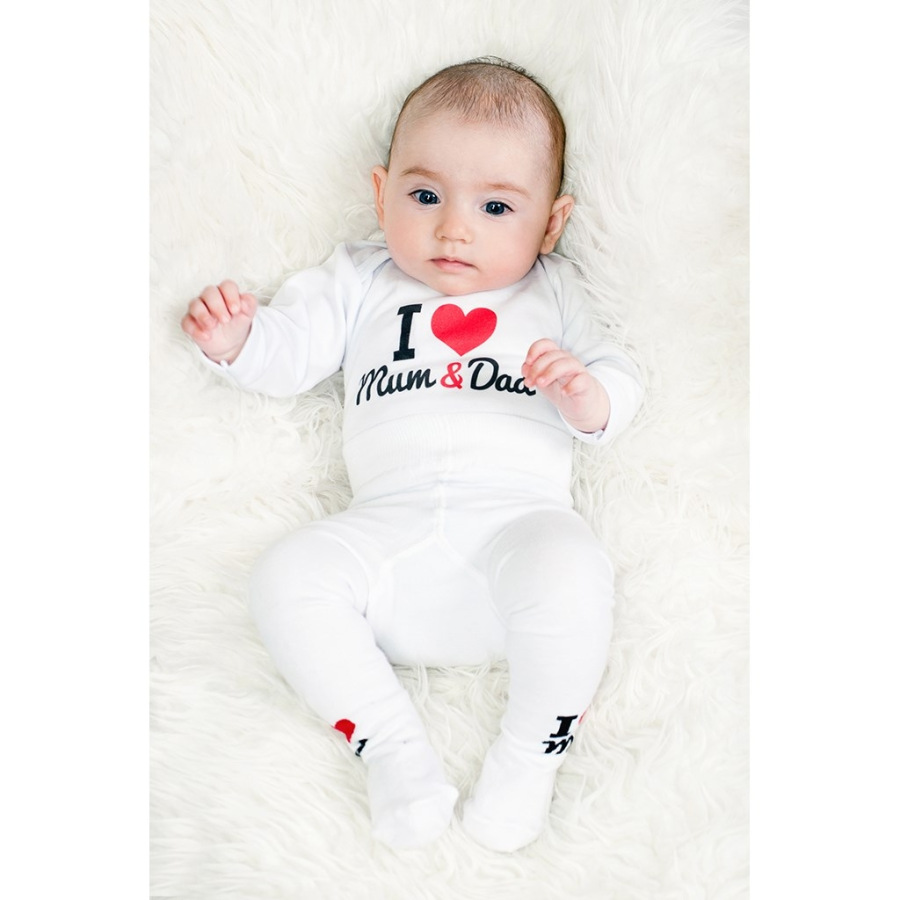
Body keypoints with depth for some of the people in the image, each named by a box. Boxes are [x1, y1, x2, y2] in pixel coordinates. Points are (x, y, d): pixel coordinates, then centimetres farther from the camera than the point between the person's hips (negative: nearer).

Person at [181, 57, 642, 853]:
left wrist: (586, 396, -9)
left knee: (567, 571, -34)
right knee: (288, 577, -22)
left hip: (520, 513, -2)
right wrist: (235, 340, -6)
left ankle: (532, 752, -13)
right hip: (391, 523, 2)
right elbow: (288, 353, 16)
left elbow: (619, 387, 14)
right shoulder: (362, 283, 23)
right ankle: (392, 743, -13)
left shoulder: (551, 290, 20)